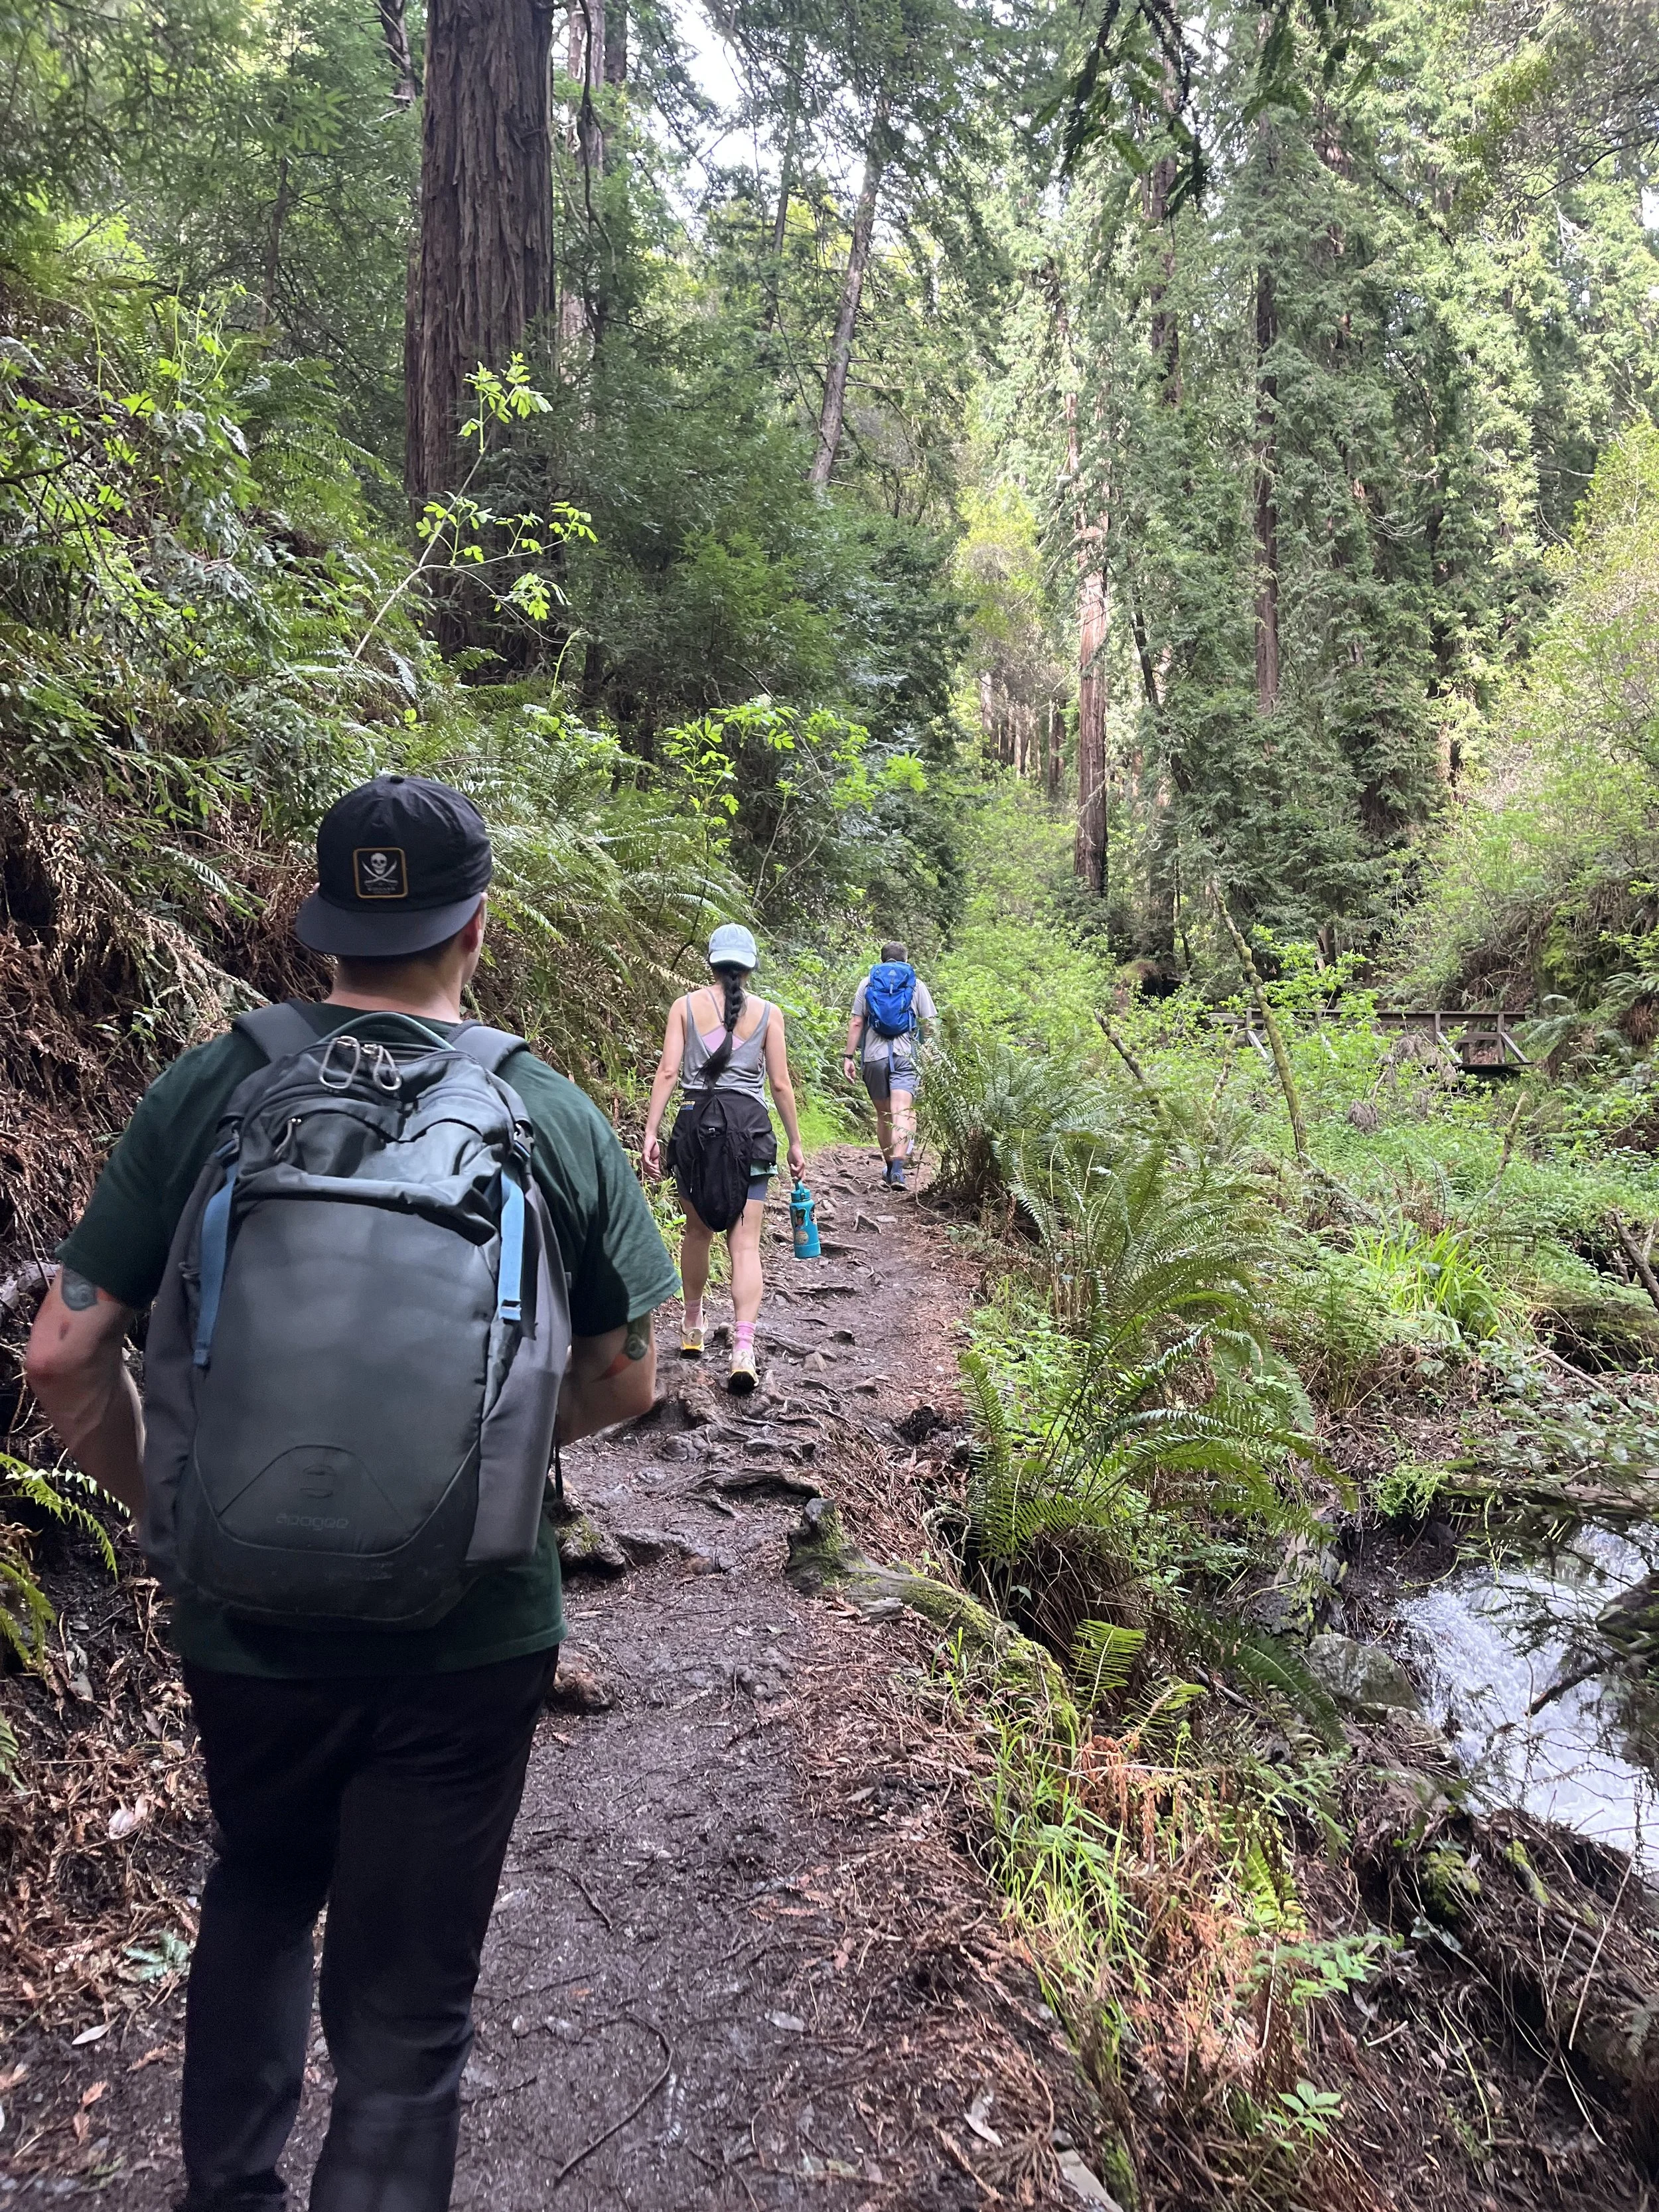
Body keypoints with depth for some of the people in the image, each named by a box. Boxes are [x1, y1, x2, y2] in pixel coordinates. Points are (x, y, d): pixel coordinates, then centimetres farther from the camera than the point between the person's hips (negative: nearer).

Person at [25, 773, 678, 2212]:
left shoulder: (201, 1094, -9)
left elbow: (65, 1356, -7)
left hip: (245, 1619, 2)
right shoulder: (554, 1116, -10)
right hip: (469, 1637, -2)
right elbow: (626, 1380, -1)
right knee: (404, 2004, 16)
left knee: (259, 1899, 32)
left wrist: (163, 1506, 9)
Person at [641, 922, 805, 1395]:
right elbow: (781, 1084, 2)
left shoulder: (685, 1006, 4)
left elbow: (667, 1072, -3)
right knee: (745, 1243, -1)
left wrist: (651, 1134, -2)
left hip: (695, 1122, 1)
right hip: (748, 1126, -1)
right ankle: (743, 1350, -14)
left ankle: (693, 1329, 34)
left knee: (698, 1231, 20)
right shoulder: (768, 1012, 3)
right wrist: (795, 1142, 10)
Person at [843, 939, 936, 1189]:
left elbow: (856, 1023, 4)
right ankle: (898, 1167, -29)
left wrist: (849, 1057, 6)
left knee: (883, 1114, 15)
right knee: (901, 1113, -12)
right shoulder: (917, 984, 9)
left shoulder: (868, 983, 10)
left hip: (874, 1056, 2)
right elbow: (929, 1025, 4)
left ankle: (889, 1165, 26)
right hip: (906, 1056, -2)